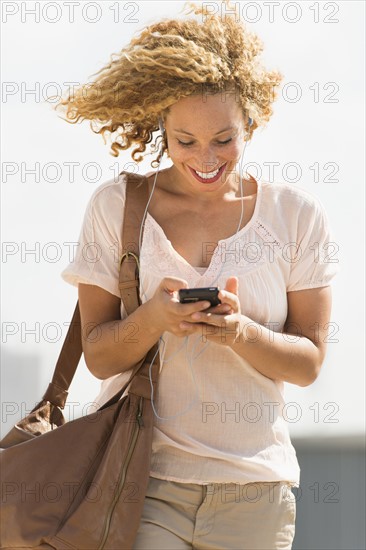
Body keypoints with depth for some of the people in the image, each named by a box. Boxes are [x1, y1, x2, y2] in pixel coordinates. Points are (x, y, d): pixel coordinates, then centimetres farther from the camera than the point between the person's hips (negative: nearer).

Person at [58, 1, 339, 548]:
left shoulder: (298, 215, 2)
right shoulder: (115, 207, 1)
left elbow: (308, 363, 3)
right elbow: (99, 356, 1)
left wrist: (240, 332, -17)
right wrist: (153, 318, -20)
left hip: (256, 489, 1)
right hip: (142, 479, -1)